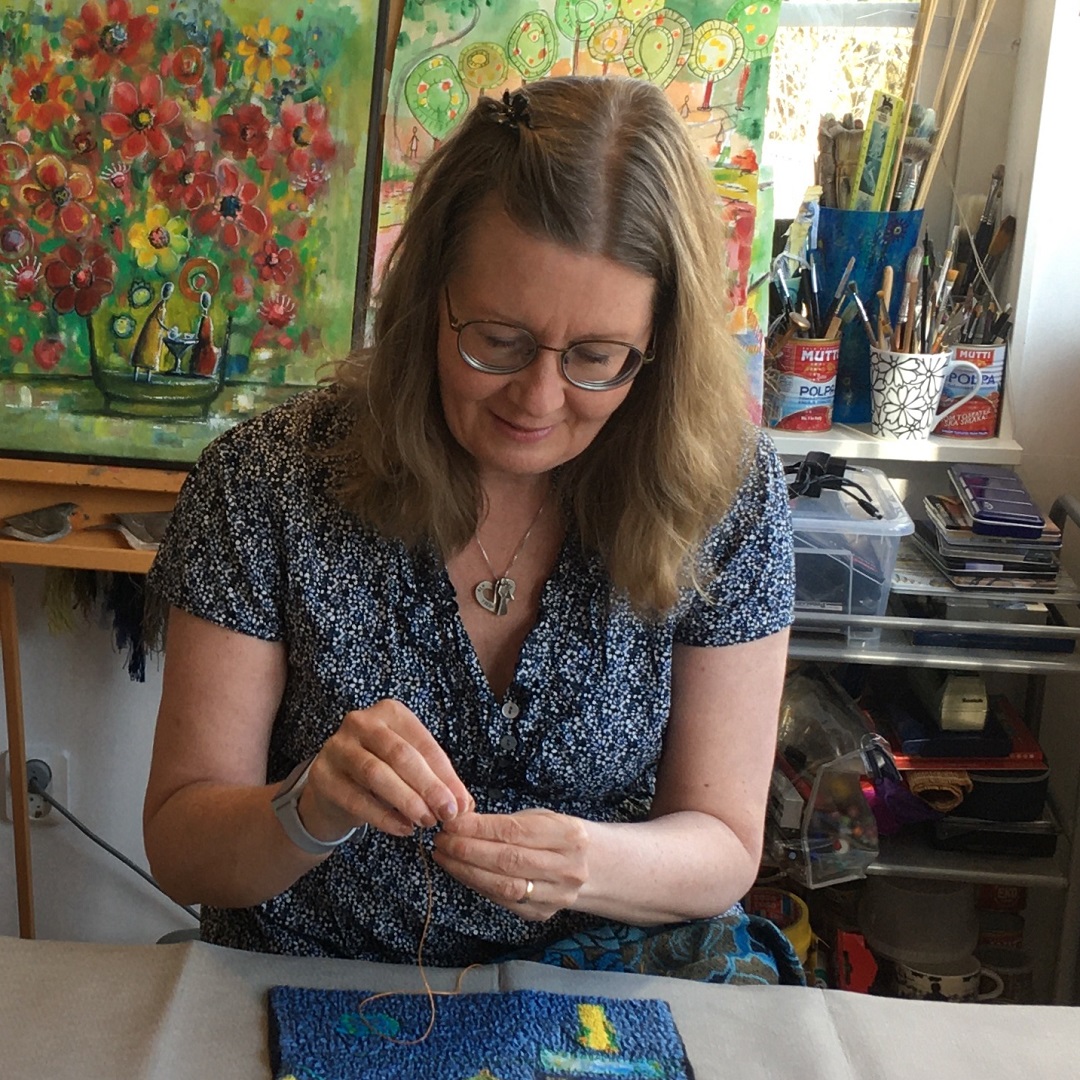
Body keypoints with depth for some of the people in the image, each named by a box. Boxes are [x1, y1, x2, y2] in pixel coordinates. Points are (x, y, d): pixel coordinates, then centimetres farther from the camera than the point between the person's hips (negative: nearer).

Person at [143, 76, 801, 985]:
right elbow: (180, 855, -8)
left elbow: (723, 848, -4)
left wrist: (590, 860, -26)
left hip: (602, 977, 1)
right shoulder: (264, 485, -13)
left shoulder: (729, 494, -10)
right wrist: (310, 809, -29)